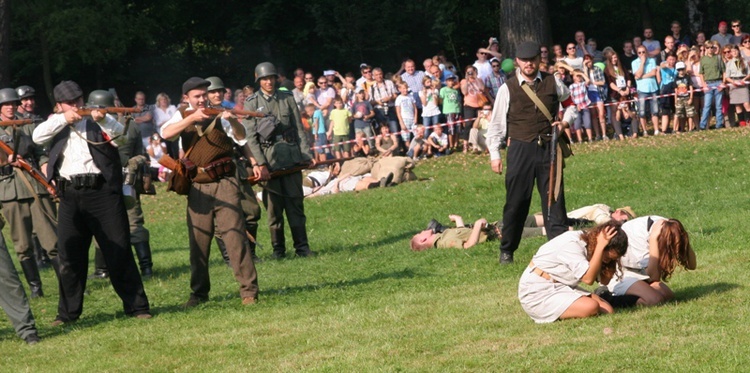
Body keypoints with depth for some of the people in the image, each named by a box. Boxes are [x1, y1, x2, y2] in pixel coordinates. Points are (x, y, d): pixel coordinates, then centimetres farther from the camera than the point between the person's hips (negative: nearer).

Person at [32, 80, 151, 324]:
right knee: (68, 256, 6)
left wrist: (103, 120, -29)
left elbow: (120, 135, -10)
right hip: (70, 196, 3)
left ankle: (136, 306, 5)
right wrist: (63, 119, -12)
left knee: (118, 251, -1)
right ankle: (68, 312, 16)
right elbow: (37, 137, -3)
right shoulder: (56, 124, 14)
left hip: (101, 191, -3)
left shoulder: (97, 120, 7)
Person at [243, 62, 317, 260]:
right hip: (268, 157, -2)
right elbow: (250, 136, -2)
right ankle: (278, 248, 8)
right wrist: (259, 163, -11)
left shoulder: (287, 99, 11)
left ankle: (302, 246, 3)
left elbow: (299, 129, 11)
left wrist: (307, 154, 1)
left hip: (291, 156, 2)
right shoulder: (252, 103, 4)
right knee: (274, 206, 1)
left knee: (296, 202, 0)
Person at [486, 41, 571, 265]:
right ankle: (506, 250, 16)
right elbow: (497, 123, 3)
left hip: (548, 148, 1)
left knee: (554, 200, 1)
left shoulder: (552, 83, 4)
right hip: (520, 150, -1)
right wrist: (494, 154, -1)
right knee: (516, 202, 3)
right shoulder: (508, 89, -1)